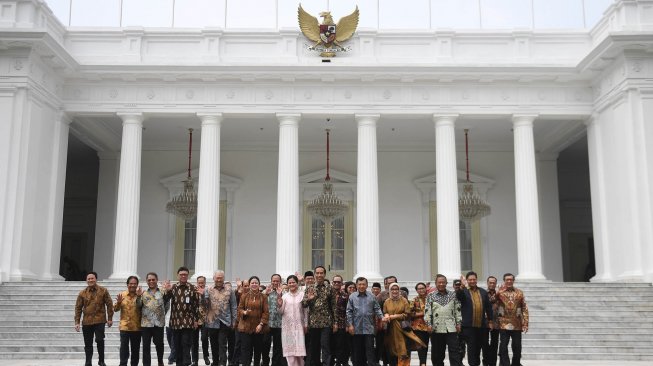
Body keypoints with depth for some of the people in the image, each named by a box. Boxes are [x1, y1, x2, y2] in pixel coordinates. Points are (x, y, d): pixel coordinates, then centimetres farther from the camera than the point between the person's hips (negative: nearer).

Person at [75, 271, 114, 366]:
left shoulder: (103, 291, 1)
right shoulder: (82, 293, 5)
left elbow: (109, 304, 3)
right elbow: (78, 308, 7)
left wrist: (110, 318, 0)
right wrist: (77, 322, 2)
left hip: (100, 320, -2)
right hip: (86, 322, 3)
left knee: (100, 340, -13)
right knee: (88, 344, 8)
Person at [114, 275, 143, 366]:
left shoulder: (140, 295, -1)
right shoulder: (122, 295, 2)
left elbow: (141, 307, -18)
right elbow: (115, 309, 3)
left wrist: (138, 297, -31)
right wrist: (118, 302, -16)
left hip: (137, 327, 0)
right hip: (124, 326, 0)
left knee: (136, 348, 10)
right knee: (124, 347, -5)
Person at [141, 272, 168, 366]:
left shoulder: (162, 292, 3)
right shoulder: (143, 293, 6)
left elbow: (167, 305, 9)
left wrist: (161, 315, 5)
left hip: (159, 323, 0)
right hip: (146, 323, 0)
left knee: (159, 343, 9)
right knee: (146, 346, 2)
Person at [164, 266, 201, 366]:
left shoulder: (192, 288, 0)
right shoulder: (173, 288, 7)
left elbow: (196, 305, 2)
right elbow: (165, 300, -6)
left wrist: (196, 319, -2)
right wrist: (167, 291, -26)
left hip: (188, 322, -3)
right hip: (175, 321, 3)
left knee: (186, 345, -6)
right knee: (177, 346, 9)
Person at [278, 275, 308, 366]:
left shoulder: (302, 295, 2)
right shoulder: (285, 296, 7)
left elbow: (306, 310, 2)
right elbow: (281, 312, 5)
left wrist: (306, 324, -2)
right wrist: (280, 305, -14)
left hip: (299, 326, -2)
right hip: (287, 326, 2)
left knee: (299, 348, -3)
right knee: (289, 349, 0)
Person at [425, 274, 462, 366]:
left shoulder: (453, 295, 9)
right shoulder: (431, 296, 5)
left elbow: (457, 310, 10)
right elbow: (427, 311, 1)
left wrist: (458, 323, 4)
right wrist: (429, 324, -8)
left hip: (451, 328, 0)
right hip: (436, 328, 0)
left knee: (454, 351, -4)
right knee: (437, 353, 7)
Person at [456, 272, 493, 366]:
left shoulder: (483, 292, 11)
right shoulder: (464, 291, 0)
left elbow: (488, 307, 14)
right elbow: (458, 296, -23)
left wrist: (490, 320, 11)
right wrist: (463, 286, -41)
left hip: (481, 325, 4)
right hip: (469, 325, -4)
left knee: (479, 346, 11)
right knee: (471, 347, -3)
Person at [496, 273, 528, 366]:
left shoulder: (520, 293, 7)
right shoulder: (500, 292, 2)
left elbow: (524, 309, 6)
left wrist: (525, 323, -1)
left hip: (517, 325, 2)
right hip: (504, 325, -2)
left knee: (517, 348, 8)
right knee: (503, 348, -3)